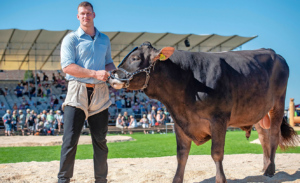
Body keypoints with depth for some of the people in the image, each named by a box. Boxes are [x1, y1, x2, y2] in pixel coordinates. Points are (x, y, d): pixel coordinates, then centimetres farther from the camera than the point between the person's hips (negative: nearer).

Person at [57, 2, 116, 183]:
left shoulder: (104, 39, 16)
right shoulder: (71, 39, 1)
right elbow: (67, 66, -11)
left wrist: (110, 70, -1)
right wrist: (94, 74, -19)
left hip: (100, 93, 4)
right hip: (77, 91, -4)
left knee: (100, 140, 8)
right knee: (70, 139, -6)